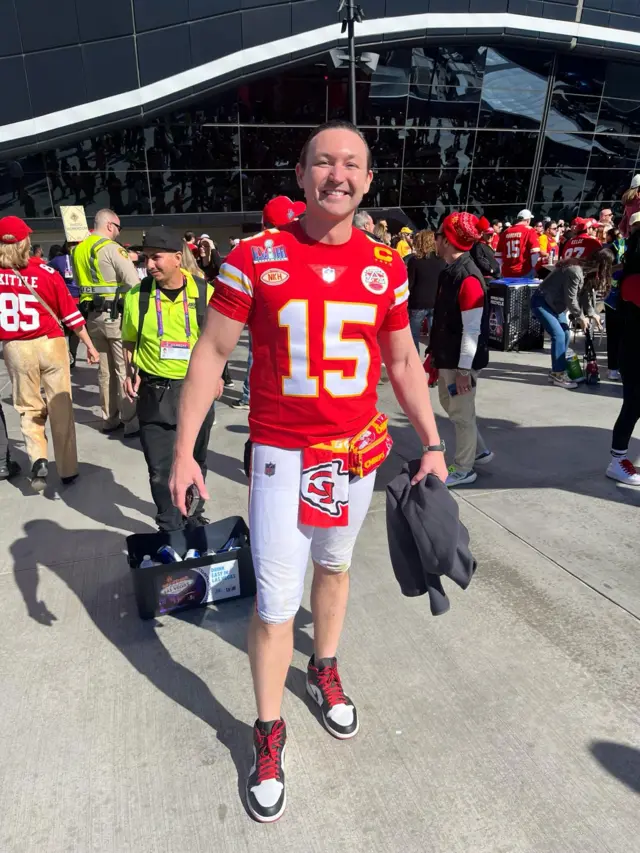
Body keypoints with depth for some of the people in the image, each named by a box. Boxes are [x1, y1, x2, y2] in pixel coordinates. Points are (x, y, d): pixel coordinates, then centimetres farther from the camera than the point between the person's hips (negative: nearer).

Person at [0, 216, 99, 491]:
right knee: (60, 408, 8)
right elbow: (70, 314, -4)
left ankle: (37, 459, -4)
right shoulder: (46, 273, -8)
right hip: (50, 344, -1)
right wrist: (89, 345, 6)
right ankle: (67, 470, 15)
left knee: (29, 408, 15)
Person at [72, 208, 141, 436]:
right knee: (124, 369, -4)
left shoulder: (78, 250, 13)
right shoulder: (111, 247, -11)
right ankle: (131, 422, -1)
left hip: (92, 314, 7)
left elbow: (79, 282, 20)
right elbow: (133, 282, -17)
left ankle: (109, 419, 19)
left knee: (105, 369, 13)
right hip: (115, 314, -7)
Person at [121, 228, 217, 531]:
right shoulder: (137, 295, -4)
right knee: (160, 468, 3)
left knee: (195, 463, 18)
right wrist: (130, 371, -7)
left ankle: (193, 519, 42)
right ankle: (170, 529, 23)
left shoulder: (205, 292, -6)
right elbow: (130, 341, 9)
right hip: (154, 393, 0)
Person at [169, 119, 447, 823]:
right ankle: (269, 735, 27)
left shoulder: (386, 267, 2)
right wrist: (184, 451, -7)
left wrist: (432, 444, 6)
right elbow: (211, 354, -4)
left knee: (334, 565, 22)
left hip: (358, 449, 4)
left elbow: (403, 361, 9)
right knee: (276, 602, 2)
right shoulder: (255, 258, -7)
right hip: (281, 453, -3)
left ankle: (325, 670, 48)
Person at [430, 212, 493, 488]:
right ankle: (479, 451, 38)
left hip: (461, 361, -10)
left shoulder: (468, 278, -20)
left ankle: (464, 469, 21)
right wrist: (435, 352, 18)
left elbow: (472, 329, -22)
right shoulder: (449, 271, 8)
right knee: (449, 404, 22)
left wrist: (464, 368, -21)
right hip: (447, 357, 10)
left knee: (462, 413, 4)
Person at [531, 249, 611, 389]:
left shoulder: (587, 271, 1)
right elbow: (571, 299, -22)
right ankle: (558, 375, -8)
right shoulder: (574, 271, -28)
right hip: (541, 302, -10)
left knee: (566, 334, 9)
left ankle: (557, 371, 18)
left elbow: (586, 293, 10)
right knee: (558, 335, -16)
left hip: (555, 303, 10)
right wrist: (580, 317, -9)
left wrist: (591, 313, 1)